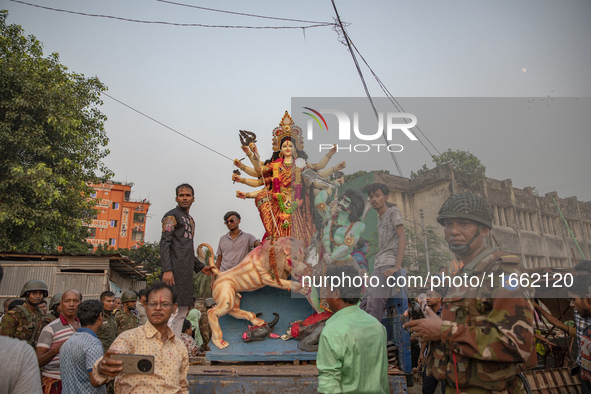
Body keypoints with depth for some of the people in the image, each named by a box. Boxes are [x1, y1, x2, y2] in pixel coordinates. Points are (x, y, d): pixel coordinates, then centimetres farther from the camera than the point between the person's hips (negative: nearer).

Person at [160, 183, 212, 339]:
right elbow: (165, 243, -12)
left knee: (182, 312, 10)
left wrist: (201, 267, 23)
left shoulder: (190, 220, 23)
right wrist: (166, 270, -22)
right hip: (175, 271, -9)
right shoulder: (172, 216, -2)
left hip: (186, 271, 9)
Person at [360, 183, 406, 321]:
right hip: (378, 266, 8)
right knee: (364, 305, 1)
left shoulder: (394, 212, 1)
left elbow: (402, 238, -11)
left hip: (389, 263, -8)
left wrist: (396, 267, -21)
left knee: (374, 304, -20)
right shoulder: (380, 218, 24)